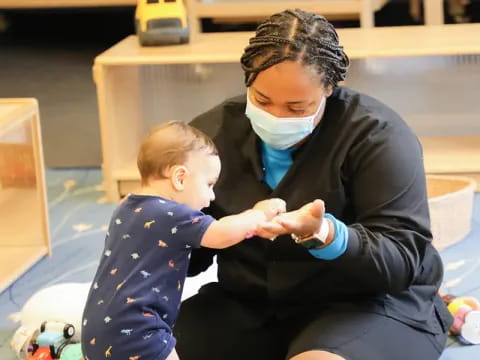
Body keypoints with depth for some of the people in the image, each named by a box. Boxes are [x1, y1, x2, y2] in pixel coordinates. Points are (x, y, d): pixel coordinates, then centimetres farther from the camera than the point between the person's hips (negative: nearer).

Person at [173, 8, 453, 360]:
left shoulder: (376, 135, -12)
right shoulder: (212, 132, 0)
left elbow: (402, 261, -19)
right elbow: (192, 256, 5)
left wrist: (322, 234, -36)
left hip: (369, 303, -5)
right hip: (251, 306, 5)